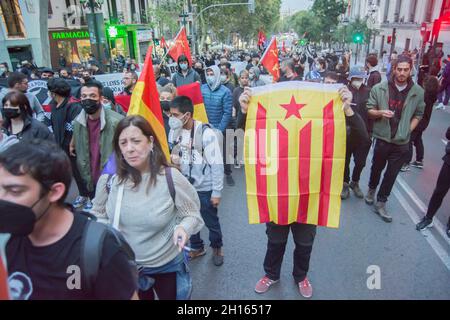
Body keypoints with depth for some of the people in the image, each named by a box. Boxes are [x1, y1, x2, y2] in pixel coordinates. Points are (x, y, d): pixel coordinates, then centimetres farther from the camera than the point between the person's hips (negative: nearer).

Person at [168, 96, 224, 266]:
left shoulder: (205, 133, -18)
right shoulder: (174, 132, -3)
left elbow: (217, 164, -16)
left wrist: (217, 191, -14)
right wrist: (171, 160, -11)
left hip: (204, 188, -4)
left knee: (211, 222, 12)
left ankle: (217, 248, 39)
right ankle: (197, 247, 43)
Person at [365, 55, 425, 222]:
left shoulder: (418, 92, -3)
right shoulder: (379, 88, -6)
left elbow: (418, 115, 8)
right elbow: (369, 110, 0)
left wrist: (408, 130, -4)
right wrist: (380, 112, -20)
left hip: (402, 143, 1)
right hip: (383, 138, 0)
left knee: (392, 174, 7)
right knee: (377, 168, 19)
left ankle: (381, 203, 22)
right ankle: (372, 189, 46)